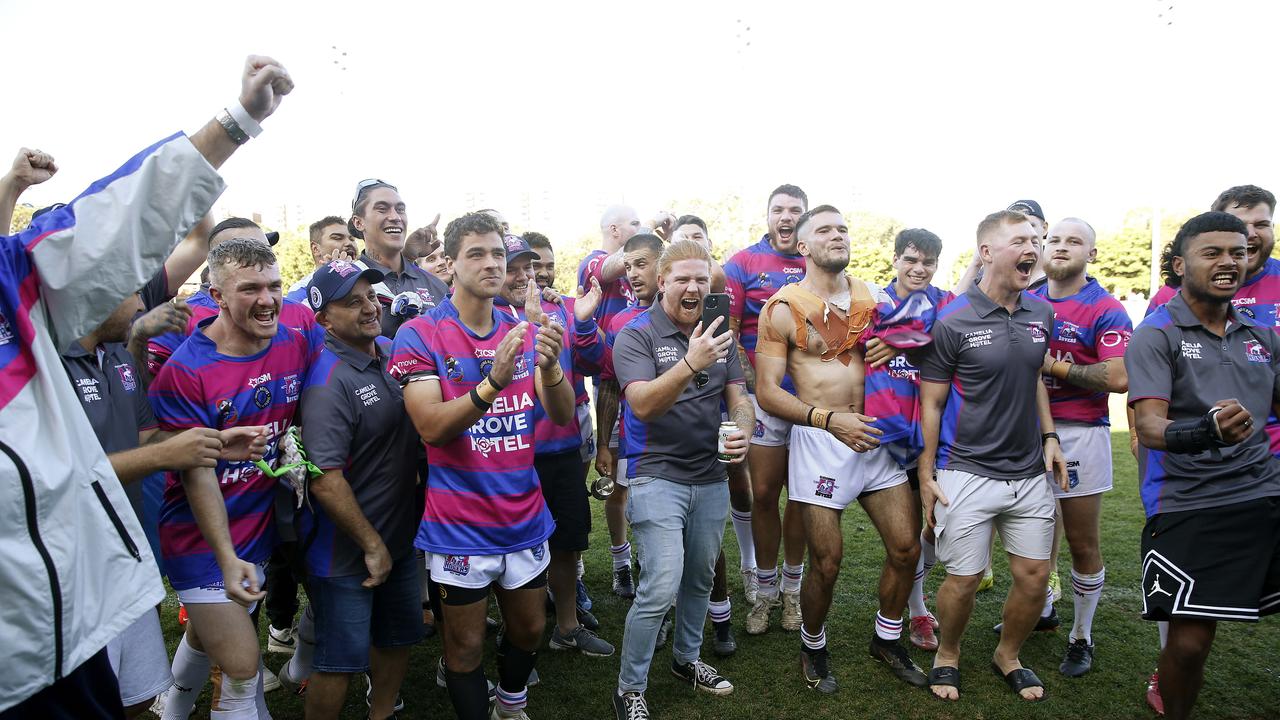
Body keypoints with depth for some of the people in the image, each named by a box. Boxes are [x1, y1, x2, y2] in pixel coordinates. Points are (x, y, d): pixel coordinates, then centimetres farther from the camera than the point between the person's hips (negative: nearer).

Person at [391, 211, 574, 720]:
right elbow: (431, 426, -21)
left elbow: (562, 415, -5)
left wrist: (549, 366, -26)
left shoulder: (524, 334, 4)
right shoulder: (419, 335, -11)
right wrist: (493, 382, -36)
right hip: (460, 525, -5)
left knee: (529, 629, 20)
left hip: (525, 518, 5)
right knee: (466, 644, 10)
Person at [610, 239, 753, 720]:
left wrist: (742, 431, -13)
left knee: (700, 579, 18)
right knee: (661, 587, -12)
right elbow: (643, 404, -23)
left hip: (711, 478, 6)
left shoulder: (718, 335, 8)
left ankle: (686, 659, 41)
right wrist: (690, 364, -37)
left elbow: (739, 399, 10)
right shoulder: (636, 336, -9)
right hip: (657, 476, -6)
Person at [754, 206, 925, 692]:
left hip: (874, 435, 5)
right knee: (827, 563, 0)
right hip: (819, 438, -5)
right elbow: (767, 392, -10)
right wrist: (831, 419, -21)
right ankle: (813, 647, 28)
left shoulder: (874, 297, 8)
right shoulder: (783, 308, -6)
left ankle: (887, 639, 33)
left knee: (906, 548, 8)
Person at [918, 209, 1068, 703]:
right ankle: (947, 654, 29)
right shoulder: (953, 322, -12)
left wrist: (1049, 437, 8)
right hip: (967, 474, -5)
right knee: (964, 578, 2)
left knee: (1035, 576, 10)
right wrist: (926, 475, -8)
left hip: (1030, 472, 5)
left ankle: (1008, 656, 35)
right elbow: (931, 403, -7)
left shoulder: (1041, 314, 5)